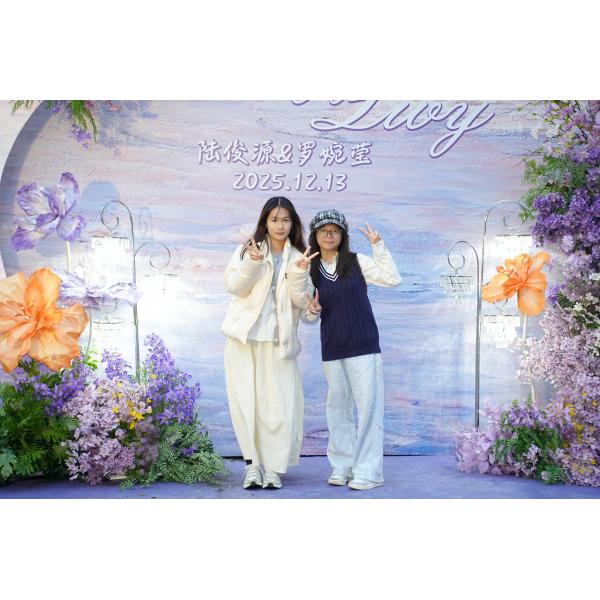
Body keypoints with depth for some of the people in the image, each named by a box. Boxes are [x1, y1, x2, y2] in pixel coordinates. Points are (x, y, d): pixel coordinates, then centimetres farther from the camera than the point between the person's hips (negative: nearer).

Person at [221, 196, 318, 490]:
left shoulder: (297, 257, 9)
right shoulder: (247, 249, 9)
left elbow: (301, 301, -3)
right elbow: (234, 286, -3)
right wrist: (252, 264, -18)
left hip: (278, 341, 0)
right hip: (244, 337, 0)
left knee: (279, 405, -6)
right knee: (245, 401, -4)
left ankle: (273, 467, 3)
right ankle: (252, 462, 7)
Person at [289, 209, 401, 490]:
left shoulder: (358, 262, 0)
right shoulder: (310, 271, 7)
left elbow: (392, 278, -11)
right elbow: (310, 317, 12)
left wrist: (378, 245, -11)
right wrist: (312, 311, -11)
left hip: (364, 346, -3)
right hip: (332, 349, 3)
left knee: (368, 406, -7)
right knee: (337, 408, 9)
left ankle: (368, 470, -2)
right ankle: (342, 466, 20)